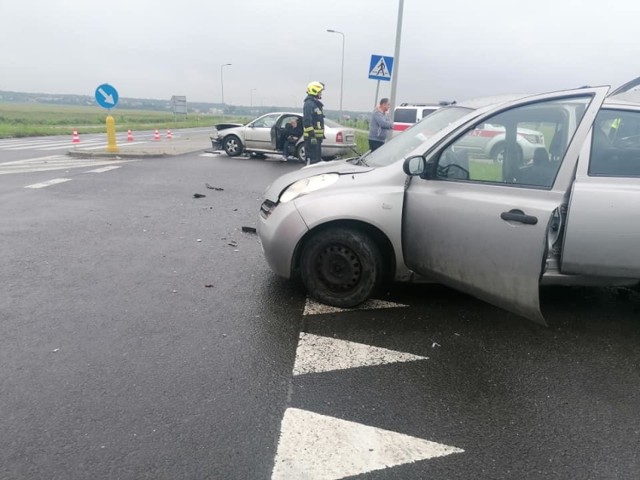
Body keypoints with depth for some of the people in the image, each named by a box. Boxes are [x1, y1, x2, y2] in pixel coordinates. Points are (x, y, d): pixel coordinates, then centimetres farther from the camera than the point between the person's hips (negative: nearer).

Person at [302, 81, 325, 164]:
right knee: (312, 159, -12)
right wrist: (312, 135, -25)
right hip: (312, 137, -10)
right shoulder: (309, 104, -12)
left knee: (318, 158, 15)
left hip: (317, 136, 10)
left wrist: (321, 135, 25)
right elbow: (307, 121, -21)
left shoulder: (316, 104, 20)